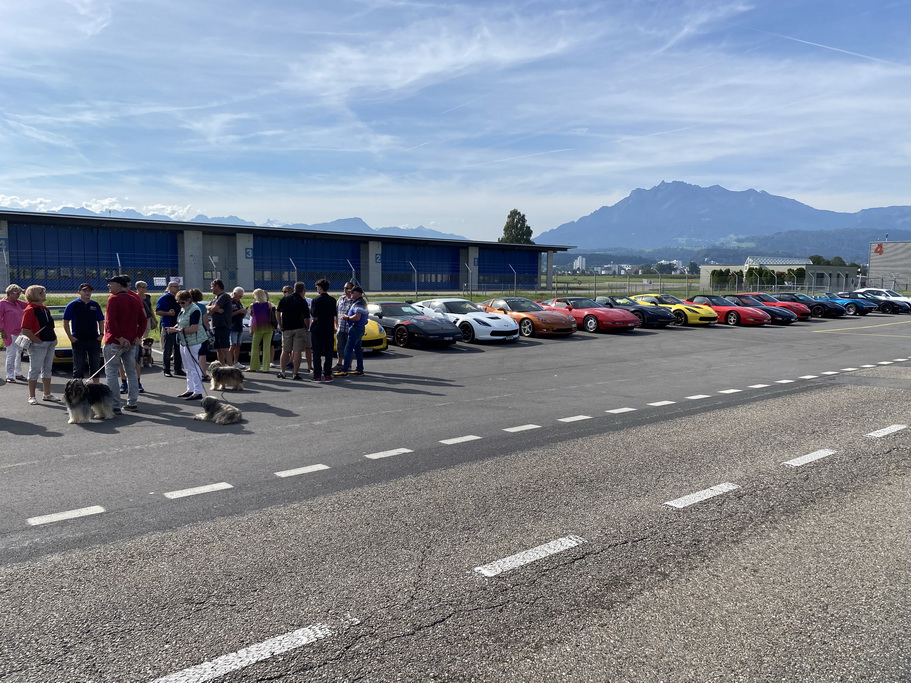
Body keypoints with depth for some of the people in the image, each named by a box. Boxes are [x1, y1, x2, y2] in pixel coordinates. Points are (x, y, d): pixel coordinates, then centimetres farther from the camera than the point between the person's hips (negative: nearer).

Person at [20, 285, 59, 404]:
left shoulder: (44, 309, 11)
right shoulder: (30, 310, -15)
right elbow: (25, 330, -22)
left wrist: (53, 338, 10)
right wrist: (38, 341, -18)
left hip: (50, 344, 8)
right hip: (38, 345, -8)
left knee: (47, 369, 15)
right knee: (35, 370, 1)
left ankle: (47, 394, 24)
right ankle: (32, 397, 10)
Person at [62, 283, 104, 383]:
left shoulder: (95, 305, 8)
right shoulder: (72, 305, -1)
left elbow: (101, 321, 14)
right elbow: (66, 322, 0)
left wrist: (101, 334, 2)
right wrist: (70, 337, -8)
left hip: (94, 340, 3)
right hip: (78, 340, -3)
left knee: (95, 365, 9)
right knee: (78, 367, 3)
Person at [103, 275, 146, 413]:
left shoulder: (113, 299, -11)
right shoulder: (135, 300, 11)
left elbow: (110, 321, -21)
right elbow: (142, 320, 11)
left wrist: (119, 337, -18)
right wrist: (138, 336, 5)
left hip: (114, 342, -7)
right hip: (131, 342, 7)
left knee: (111, 372, -1)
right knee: (131, 372, 12)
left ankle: (115, 405, -3)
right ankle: (132, 403, 16)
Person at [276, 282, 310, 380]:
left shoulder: (284, 299, 5)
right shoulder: (303, 302, -7)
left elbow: (278, 313, 6)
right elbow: (306, 318, -10)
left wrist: (280, 325, 12)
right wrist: (307, 328, 5)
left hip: (286, 329, 3)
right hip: (299, 328, -3)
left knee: (285, 351, 13)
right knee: (297, 351, -2)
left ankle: (281, 372, 15)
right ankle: (295, 373, -3)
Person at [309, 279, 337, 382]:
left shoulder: (316, 300, -9)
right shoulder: (332, 300, 3)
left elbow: (313, 315, -5)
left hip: (317, 330, -3)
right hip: (329, 330, 3)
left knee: (317, 353, 2)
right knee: (328, 353, 7)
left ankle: (317, 376, 0)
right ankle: (328, 375, 6)